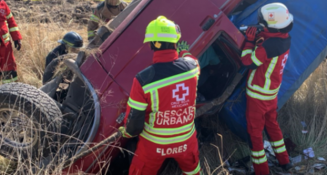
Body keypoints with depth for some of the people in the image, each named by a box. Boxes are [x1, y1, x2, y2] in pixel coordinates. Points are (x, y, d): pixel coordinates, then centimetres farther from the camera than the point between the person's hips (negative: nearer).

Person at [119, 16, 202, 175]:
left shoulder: (143, 79, -29)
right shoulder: (191, 66, -19)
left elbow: (134, 120, -18)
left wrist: (127, 132, 4)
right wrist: (184, 51, 31)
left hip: (154, 144, -2)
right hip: (186, 140, 3)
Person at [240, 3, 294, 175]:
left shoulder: (270, 45, -30)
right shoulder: (284, 38, -4)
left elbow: (248, 61, -21)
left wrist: (249, 40, -12)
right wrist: (257, 37, -6)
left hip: (258, 94, -8)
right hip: (272, 91, 8)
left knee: (255, 131, 6)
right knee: (272, 124, 25)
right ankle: (284, 160, 36)